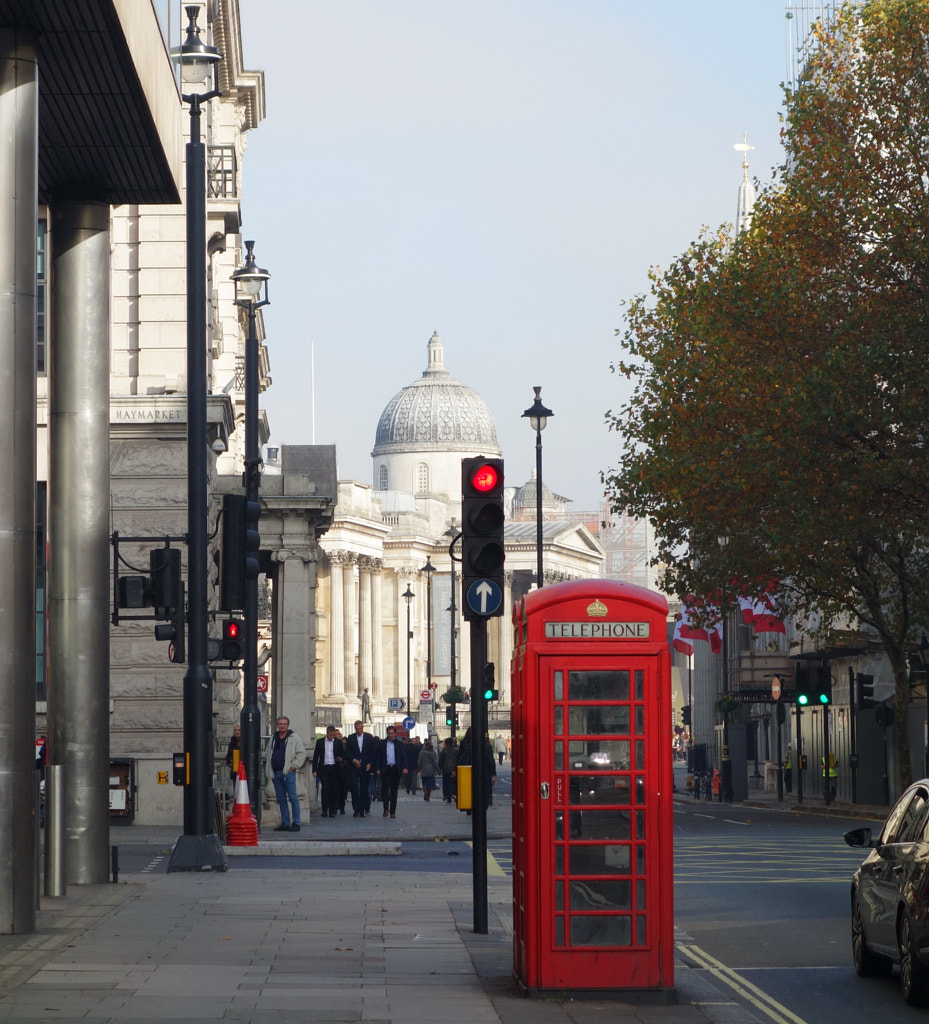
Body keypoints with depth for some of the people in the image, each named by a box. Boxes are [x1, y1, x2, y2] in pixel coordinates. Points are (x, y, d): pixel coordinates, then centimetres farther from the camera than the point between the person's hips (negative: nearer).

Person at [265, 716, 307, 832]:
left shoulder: (294, 738, 0)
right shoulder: (273, 739, 16)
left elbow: (301, 753, -3)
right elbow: (267, 755, 25)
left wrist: (293, 766, -9)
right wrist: (268, 768, 14)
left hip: (288, 773, -6)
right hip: (275, 773, 6)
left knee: (293, 798, -6)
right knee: (281, 799, 8)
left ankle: (296, 823, -4)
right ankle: (285, 823, 13)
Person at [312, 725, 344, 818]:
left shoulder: (338, 742, 8)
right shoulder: (320, 742, 6)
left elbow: (341, 755, 15)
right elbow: (315, 757, 7)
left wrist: (340, 759, -10)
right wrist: (314, 770, 1)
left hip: (334, 769, 1)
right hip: (324, 768, -1)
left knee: (333, 790, 1)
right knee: (325, 789, -9)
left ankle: (332, 810, 8)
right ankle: (324, 810, -6)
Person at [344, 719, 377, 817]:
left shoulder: (369, 737, 6)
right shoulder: (350, 738, 5)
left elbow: (374, 751, 6)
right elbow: (347, 752, 5)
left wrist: (370, 763, -3)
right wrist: (353, 760, -10)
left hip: (366, 767, 0)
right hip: (354, 767, 0)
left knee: (364, 789, 0)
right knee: (354, 788, -6)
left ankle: (362, 810, 5)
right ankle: (356, 809, -3)